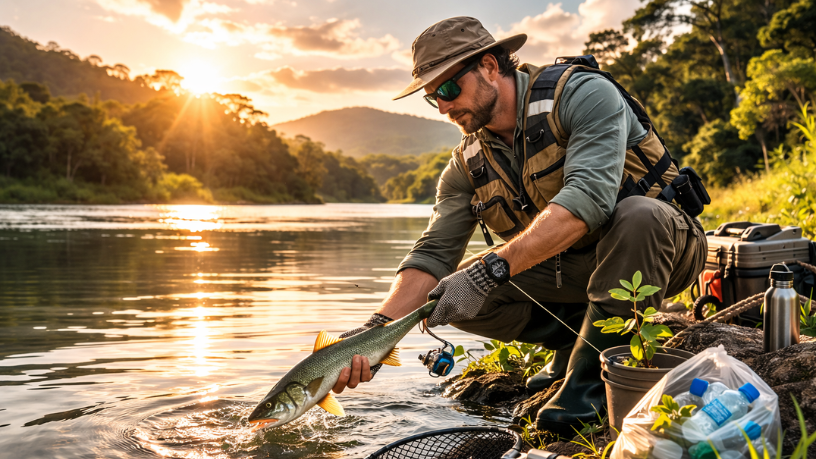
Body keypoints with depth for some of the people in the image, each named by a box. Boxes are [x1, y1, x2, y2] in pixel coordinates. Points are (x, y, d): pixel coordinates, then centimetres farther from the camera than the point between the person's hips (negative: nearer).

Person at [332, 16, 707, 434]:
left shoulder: (582, 94, -20)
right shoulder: (468, 166, -2)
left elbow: (587, 198, -36)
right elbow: (433, 254, -7)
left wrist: (491, 269, -43)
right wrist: (377, 330, -24)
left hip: (656, 241, -4)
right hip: (567, 269, 5)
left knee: (637, 214, -39)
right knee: (461, 293, -12)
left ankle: (589, 376, -22)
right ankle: (579, 335, 5)